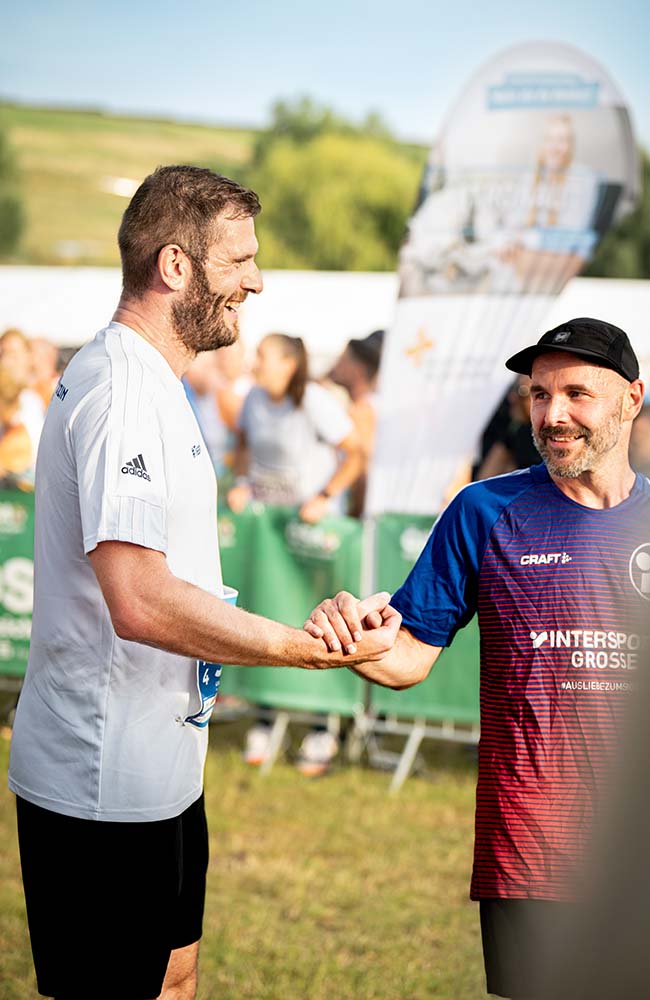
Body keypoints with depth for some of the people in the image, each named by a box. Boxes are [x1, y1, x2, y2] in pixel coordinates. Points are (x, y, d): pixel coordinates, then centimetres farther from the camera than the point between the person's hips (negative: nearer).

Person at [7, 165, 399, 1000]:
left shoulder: (142, 377, 14)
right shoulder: (124, 387, -20)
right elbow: (140, 601, -30)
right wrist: (314, 648, -24)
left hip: (156, 764, 10)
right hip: (107, 782, -10)